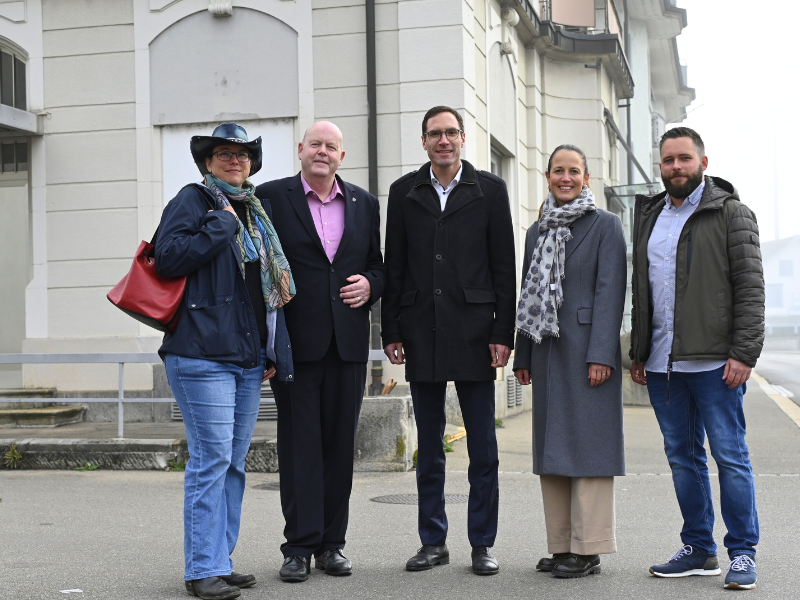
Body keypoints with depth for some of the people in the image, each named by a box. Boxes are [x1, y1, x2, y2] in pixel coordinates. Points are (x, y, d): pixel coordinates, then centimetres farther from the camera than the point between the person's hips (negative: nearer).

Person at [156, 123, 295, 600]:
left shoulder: (255, 212, 21)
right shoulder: (192, 201, 1)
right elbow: (169, 257, -15)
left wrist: (273, 351, 16)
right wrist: (223, 224, -10)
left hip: (249, 358, 7)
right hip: (203, 355, -7)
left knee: (234, 463, 10)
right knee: (211, 459, -9)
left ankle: (221, 560, 19)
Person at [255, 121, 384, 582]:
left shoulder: (364, 203, 13)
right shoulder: (271, 197, 2)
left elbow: (378, 265, 19)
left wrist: (370, 285, -4)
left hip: (348, 341, 3)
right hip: (295, 340, -3)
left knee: (340, 444, 7)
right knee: (299, 444, -1)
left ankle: (332, 542, 16)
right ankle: (300, 546, 6)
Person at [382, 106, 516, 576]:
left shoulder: (490, 190, 3)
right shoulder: (405, 192, 9)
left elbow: (504, 267, 1)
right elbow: (394, 267, 8)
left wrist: (503, 333, -5)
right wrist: (392, 332, 2)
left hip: (474, 332, -2)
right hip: (422, 334, 2)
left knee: (483, 449, 3)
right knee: (429, 449, 9)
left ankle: (483, 544, 14)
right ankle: (434, 542, 20)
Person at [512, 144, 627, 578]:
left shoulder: (605, 225, 0)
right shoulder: (537, 231, 16)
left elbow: (610, 291, -8)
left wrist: (601, 354, -17)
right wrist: (522, 356, 13)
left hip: (588, 350, -6)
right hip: (548, 351, 6)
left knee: (588, 443, -5)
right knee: (552, 446, 7)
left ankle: (588, 550, 1)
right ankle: (561, 545, 15)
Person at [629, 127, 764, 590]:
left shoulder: (731, 213, -1)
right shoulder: (650, 216, 17)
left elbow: (751, 287, -7)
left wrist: (744, 353, -15)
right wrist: (638, 353, 15)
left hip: (715, 362, -6)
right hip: (663, 364, 6)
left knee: (730, 456, -2)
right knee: (683, 456, 10)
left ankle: (743, 553, 7)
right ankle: (699, 550, 20)